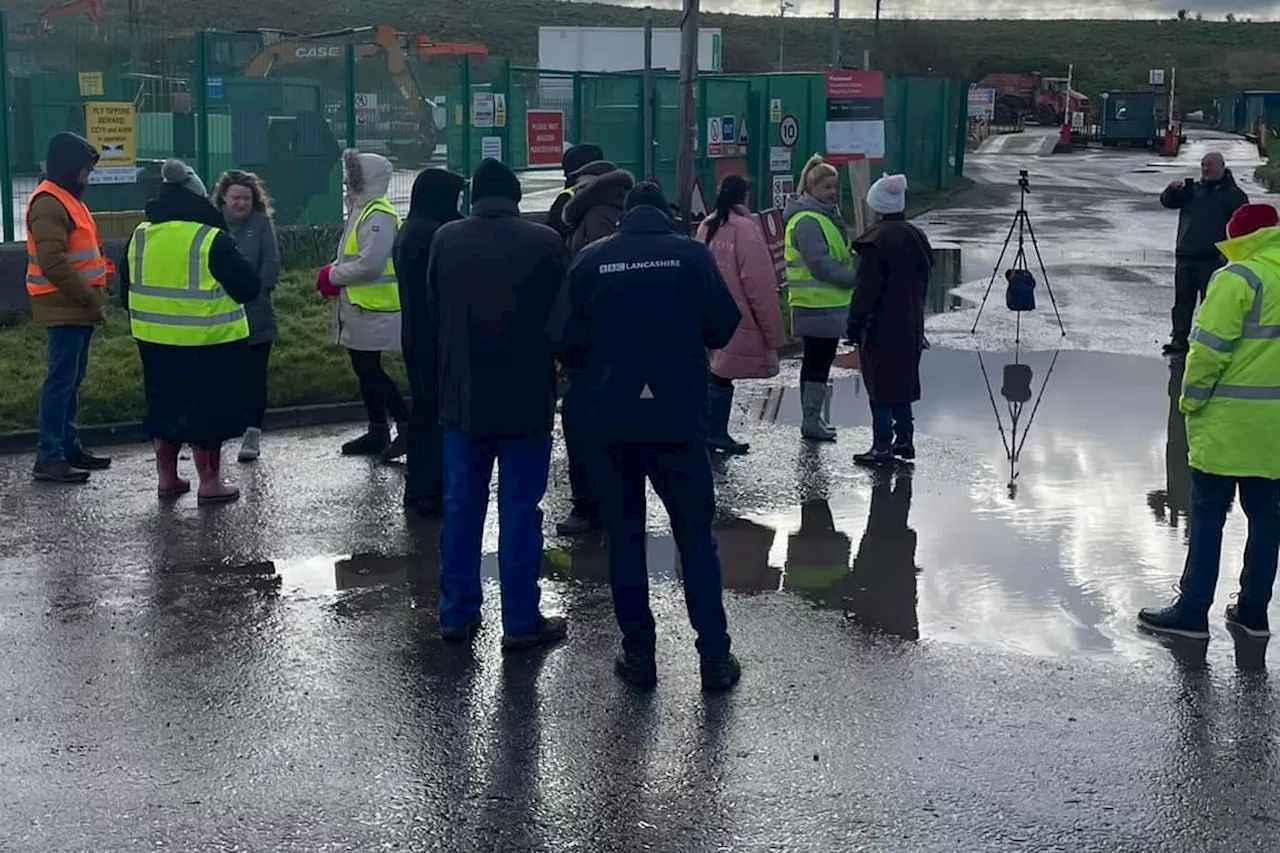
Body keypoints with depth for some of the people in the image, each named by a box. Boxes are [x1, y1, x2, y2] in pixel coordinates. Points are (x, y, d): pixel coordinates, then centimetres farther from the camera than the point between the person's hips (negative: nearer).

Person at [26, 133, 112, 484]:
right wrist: (90, 299, -20)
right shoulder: (49, 203, -15)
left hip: (79, 308, 10)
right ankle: (49, 458, -8)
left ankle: (69, 447, 21)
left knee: (72, 380, 14)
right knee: (61, 380, -9)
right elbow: (53, 263, -24)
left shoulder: (68, 198, 18)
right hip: (64, 309, -10)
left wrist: (96, 297, 14)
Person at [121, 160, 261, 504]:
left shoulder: (139, 237, 3)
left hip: (155, 340, 5)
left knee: (165, 404, 18)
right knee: (207, 409, 5)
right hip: (208, 343, -5)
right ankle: (210, 482, 9)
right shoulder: (212, 240, -15)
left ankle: (167, 477, 26)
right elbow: (248, 287, -11)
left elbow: (126, 290, 11)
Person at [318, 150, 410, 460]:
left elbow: (369, 264, -27)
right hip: (360, 308, 10)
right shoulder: (362, 210, 16)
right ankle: (377, 433, 22)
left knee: (370, 371, -8)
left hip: (373, 309, -10)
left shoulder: (378, 216, -18)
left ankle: (406, 425, -4)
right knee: (366, 370, 14)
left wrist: (332, 275, -14)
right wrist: (335, 275, 5)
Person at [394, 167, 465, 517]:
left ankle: (418, 487, 23)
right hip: (438, 337, -10)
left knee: (423, 406, 17)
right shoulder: (436, 235, -19)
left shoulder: (408, 232, 12)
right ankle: (434, 491, -3)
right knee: (440, 410, -5)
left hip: (415, 335, 10)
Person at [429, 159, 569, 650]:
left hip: (463, 397, 3)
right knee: (520, 509, 3)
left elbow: (432, 309, 5)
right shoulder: (544, 242, -10)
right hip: (526, 398, -3)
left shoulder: (446, 240, -3)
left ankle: (457, 613, 20)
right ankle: (521, 622, 7)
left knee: (461, 505, 13)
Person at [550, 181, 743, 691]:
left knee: (624, 535, 12)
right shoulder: (693, 255, -5)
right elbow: (724, 328, -2)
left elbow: (566, 340, -2)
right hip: (679, 419, -1)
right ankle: (715, 656, 7)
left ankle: (638, 654, 13)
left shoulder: (592, 259, -2)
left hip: (613, 420, 1)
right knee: (696, 536, 7)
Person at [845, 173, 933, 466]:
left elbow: (866, 288, -16)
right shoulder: (916, 237, 7)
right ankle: (904, 439, 22)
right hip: (910, 326, 7)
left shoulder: (876, 239, -16)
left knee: (880, 386, -2)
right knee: (902, 383, 16)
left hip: (881, 327, -7)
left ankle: (882, 446, -1)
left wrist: (855, 323, -9)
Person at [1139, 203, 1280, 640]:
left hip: (1228, 423, -7)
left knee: (1208, 515, 0)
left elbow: (1209, 349, -18)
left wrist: (1191, 399, -6)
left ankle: (1193, 610, 2)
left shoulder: (1239, 278, -14)